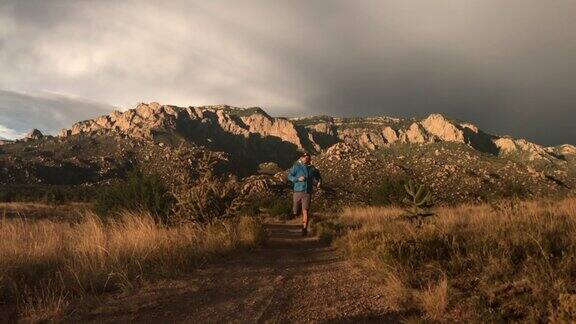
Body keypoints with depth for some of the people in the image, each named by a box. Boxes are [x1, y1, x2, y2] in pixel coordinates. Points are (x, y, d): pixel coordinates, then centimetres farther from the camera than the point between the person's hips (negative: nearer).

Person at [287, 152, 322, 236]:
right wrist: (298, 179, -16)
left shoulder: (312, 169, 9)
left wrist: (319, 182, 3)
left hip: (307, 193, 0)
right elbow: (289, 176, -1)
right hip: (297, 191, 0)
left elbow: (318, 177, 23)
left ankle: (305, 228, -1)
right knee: (295, 212, 6)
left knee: (305, 211, -8)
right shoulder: (296, 167, 3)